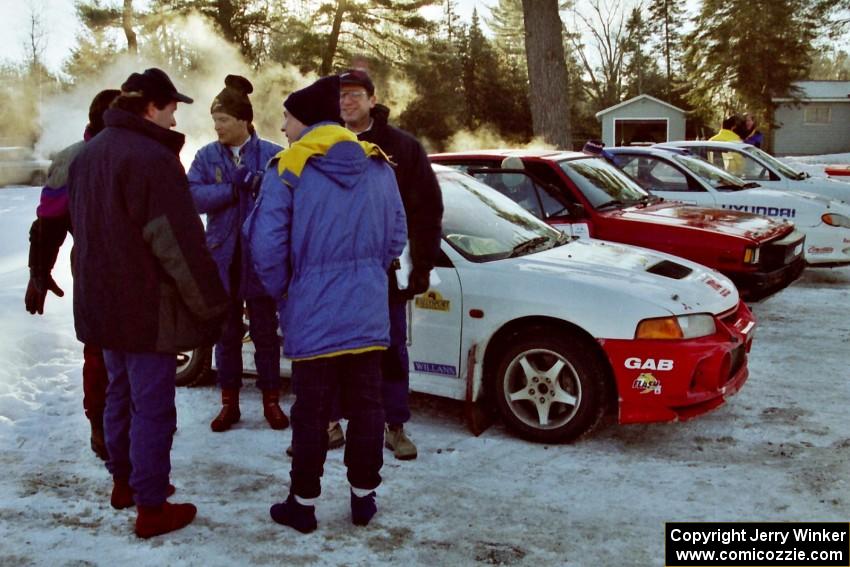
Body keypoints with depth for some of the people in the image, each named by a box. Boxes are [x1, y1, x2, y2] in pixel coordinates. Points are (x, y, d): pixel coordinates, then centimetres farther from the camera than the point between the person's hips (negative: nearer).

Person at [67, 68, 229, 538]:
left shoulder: (89, 154, 11)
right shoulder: (152, 157, -19)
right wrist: (211, 303, -15)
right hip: (146, 306, -9)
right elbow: (178, 241, -22)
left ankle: (124, 481, 36)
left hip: (100, 301, 9)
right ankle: (151, 507, 7)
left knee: (120, 393, 21)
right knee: (152, 405, -1)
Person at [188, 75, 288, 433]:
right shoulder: (207, 156, 4)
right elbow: (194, 195, -10)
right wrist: (237, 189, -18)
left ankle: (271, 400, 21)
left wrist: (256, 183, -27)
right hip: (223, 256, 3)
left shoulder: (272, 155, -3)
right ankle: (229, 401, 23)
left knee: (265, 330, 7)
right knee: (226, 332, 11)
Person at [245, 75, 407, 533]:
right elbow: (396, 237, 9)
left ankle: (303, 504, 17)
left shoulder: (288, 170, -8)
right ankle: (364, 497, 22)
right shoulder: (378, 166, 7)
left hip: (312, 314, -4)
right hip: (368, 313, 4)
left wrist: (282, 291, 4)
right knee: (366, 405, 11)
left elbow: (266, 243, -12)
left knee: (311, 411, 6)